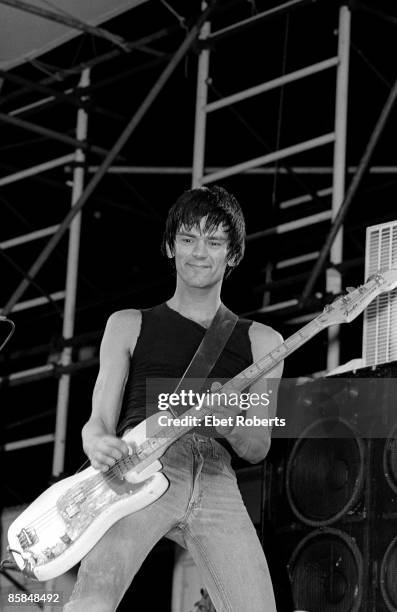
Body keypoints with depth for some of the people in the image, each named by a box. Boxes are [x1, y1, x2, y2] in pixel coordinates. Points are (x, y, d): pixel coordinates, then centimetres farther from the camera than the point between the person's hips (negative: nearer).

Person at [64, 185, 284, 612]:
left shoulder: (261, 341, 22)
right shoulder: (129, 325, 20)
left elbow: (258, 448, 16)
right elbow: (98, 421, 12)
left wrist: (228, 423, -9)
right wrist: (98, 443, -14)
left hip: (216, 481, 2)